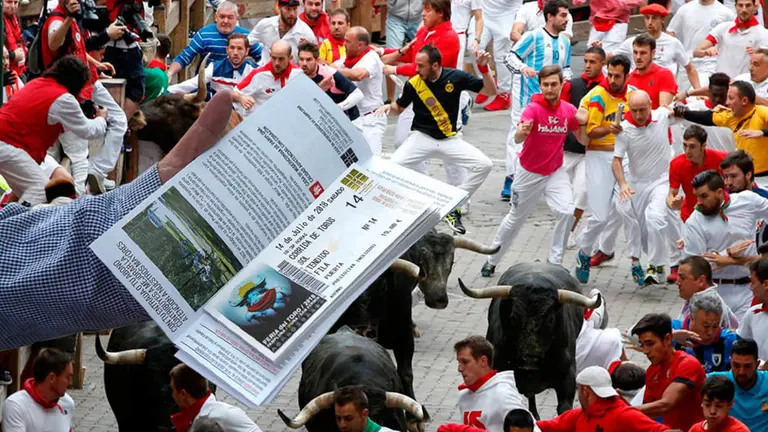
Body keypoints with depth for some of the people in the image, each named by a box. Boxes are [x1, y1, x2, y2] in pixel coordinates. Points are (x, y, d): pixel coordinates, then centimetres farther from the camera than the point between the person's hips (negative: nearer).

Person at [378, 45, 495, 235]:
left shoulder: (455, 77, -10)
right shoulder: (413, 84, -9)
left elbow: (491, 90, -4)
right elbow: (400, 107, 9)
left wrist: (483, 68, -20)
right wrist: (389, 107, -14)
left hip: (449, 139, 1)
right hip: (422, 137, -1)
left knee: (484, 165, -15)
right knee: (393, 166, -26)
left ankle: (454, 210, -2)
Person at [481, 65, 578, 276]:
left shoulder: (569, 110, -8)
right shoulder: (533, 109, -21)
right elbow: (518, 139, -37)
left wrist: (582, 124, -18)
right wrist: (522, 131, -61)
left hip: (555, 171, 3)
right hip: (529, 172, -3)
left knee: (567, 212, -19)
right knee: (516, 217, 11)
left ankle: (555, 262, -4)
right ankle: (492, 260, 31)